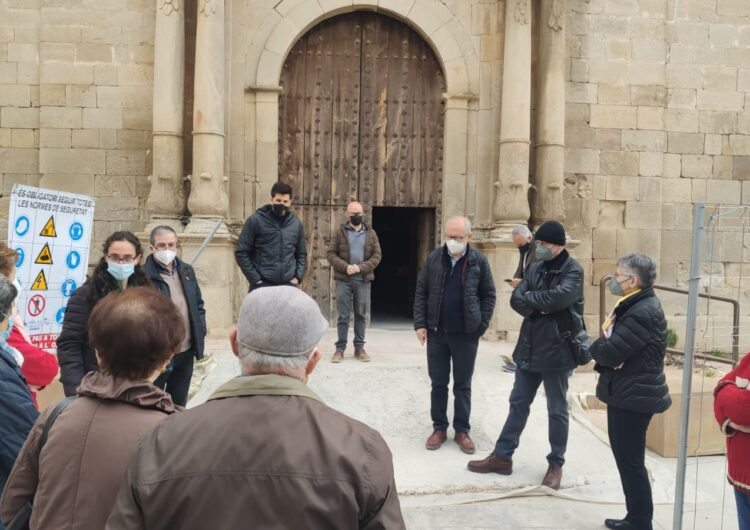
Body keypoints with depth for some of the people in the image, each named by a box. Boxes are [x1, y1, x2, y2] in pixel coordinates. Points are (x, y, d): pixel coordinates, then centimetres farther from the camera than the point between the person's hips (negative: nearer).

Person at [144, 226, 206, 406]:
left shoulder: (187, 271, 8)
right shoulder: (143, 275, -13)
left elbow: (198, 305, 16)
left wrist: (201, 333, 6)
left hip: (186, 351, 6)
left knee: (179, 405, 19)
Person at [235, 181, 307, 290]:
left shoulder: (296, 223, 10)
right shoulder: (256, 220, -2)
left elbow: (301, 254, 18)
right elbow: (241, 252, -2)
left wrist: (298, 277, 3)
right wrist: (255, 278, -9)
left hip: (288, 285, 4)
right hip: (262, 285, -3)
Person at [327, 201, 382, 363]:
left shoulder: (371, 233, 8)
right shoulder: (340, 232, 5)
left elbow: (376, 255, 2)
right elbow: (331, 254, -1)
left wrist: (361, 267, -13)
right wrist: (345, 267, -16)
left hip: (363, 280, 2)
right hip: (343, 280, -1)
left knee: (361, 315, 7)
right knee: (343, 316, 2)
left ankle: (359, 347, 16)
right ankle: (340, 348, 9)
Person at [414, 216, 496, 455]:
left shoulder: (479, 261, -5)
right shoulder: (434, 258, -1)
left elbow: (489, 295, 0)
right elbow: (421, 292, 3)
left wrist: (481, 326, -5)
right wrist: (420, 324, -3)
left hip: (466, 334, -1)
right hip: (436, 332, 2)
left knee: (463, 385, 10)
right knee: (438, 383, 10)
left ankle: (462, 430, 22)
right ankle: (439, 428, 23)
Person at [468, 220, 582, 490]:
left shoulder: (573, 271, -9)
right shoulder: (535, 269, 9)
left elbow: (558, 297, -26)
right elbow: (516, 300, 0)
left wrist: (529, 298, -13)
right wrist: (540, 306, -17)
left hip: (557, 350, -6)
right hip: (529, 348, 6)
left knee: (557, 411, 7)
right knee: (518, 404, 13)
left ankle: (556, 464, 21)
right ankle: (502, 456, 24)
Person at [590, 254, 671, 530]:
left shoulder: (643, 312, -23)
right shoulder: (634, 305, 11)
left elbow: (610, 352, -25)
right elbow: (608, 346, 10)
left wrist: (597, 347, -4)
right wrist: (603, 349, -12)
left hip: (635, 396, -10)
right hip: (624, 392, 10)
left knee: (631, 462, 0)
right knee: (625, 458, 18)